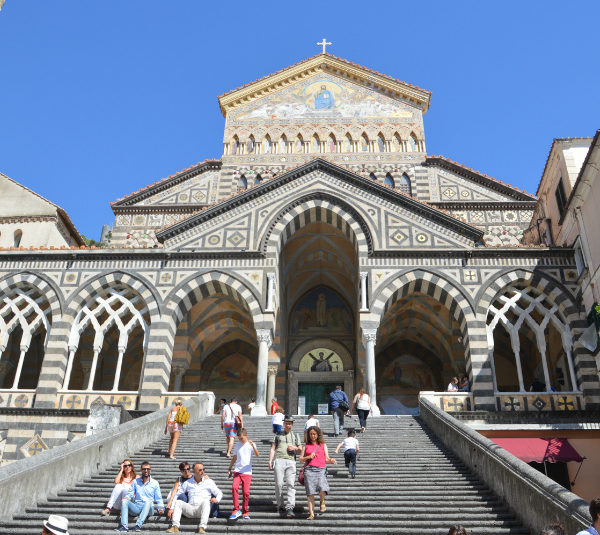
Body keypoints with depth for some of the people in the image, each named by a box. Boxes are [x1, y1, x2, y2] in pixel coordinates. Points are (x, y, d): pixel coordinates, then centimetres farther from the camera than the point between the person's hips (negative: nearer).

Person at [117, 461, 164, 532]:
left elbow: (158, 499, 10)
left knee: (148, 502, -36)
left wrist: (161, 507, -9)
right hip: (136, 507, 2)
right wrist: (126, 498, -11)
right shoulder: (135, 481, 16)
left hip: (148, 508, -2)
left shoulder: (155, 483, 10)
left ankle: (138, 525, -45)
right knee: (125, 501, -25)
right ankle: (124, 526, -36)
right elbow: (130, 494, 13)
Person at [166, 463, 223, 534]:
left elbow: (219, 493, 9)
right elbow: (177, 495, 15)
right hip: (190, 508, 2)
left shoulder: (209, 481, 12)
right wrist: (171, 508, 2)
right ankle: (175, 527, -33)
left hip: (202, 510, -2)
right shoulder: (187, 483, 16)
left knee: (205, 501, -34)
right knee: (178, 502, -21)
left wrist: (216, 500, -14)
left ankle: (202, 528, -44)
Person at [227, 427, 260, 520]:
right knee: (234, 487, -19)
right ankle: (236, 510, -13)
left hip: (247, 472, -2)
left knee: (246, 492, -5)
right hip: (237, 471, 2)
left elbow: (258, 455, -16)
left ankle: (245, 512, 13)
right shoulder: (237, 445, 12)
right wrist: (229, 469, 20)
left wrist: (253, 446, -31)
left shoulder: (251, 445, 0)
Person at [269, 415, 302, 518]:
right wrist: (270, 461, 0)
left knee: (290, 484, -14)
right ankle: (281, 507, 0)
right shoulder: (277, 435, 21)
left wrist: (295, 448, 3)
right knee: (279, 484, -9)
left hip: (291, 462, 0)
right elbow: (272, 449, 13)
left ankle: (290, 508, -21)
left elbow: (300, 450, 25)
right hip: (279, 461, 0)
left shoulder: (295, 435, 25)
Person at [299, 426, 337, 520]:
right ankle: (311, 513, 2)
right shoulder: (306, 446, 17)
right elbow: (301, 459, 16)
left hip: (321, 469, -1)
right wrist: (308, 457, -3)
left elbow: (326, 459, 13)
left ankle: (322, 502, 10)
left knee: (322, 489, -21)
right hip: (309, 469, 1)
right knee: (310, 492, -5)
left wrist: (331, 460, -9)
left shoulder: (323, 445, 16)